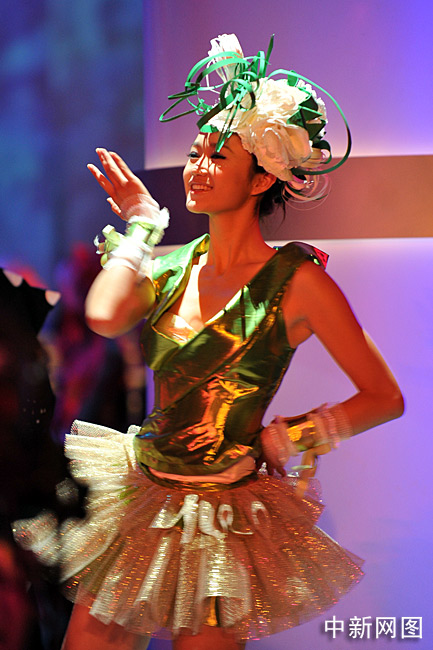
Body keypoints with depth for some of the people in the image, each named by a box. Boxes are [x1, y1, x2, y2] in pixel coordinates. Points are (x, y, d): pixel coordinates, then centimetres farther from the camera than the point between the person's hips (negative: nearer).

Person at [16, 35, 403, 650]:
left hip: (224, 520, -4)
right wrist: (140, 223, -5)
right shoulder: (173, 266, 3)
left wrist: (286, 438, -10)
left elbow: (384, 396, -6)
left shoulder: (295, 280, -10)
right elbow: (104, 317, -19)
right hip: (141, 497, 5)